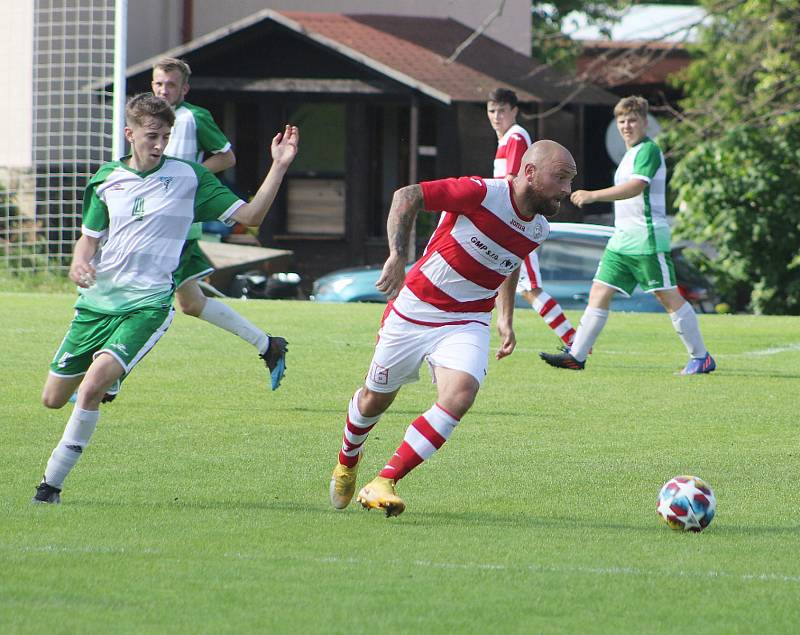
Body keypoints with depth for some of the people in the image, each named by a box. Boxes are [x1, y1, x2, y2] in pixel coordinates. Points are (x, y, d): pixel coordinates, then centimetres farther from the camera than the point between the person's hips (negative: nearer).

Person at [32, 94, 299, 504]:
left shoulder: (188, 177, -1)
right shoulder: (107, 179, 7)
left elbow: (249, 215, 0)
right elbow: (89, 238, 11)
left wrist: (279, 167, -11)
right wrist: (79, 263, -12)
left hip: (147, 304, -4)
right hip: (97, 301, 4)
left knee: (93, 385, -25)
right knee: (53, 398, 6)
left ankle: (53, 481, -13)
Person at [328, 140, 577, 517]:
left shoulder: (537, 230, -1)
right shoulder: (482, 193, -22)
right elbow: (407, 196, -17)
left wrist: (505, 320, 16)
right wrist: (398, 256, -27)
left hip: (467, 324, 4)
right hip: (414, 311, -4)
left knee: (459, 398, -23)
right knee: (377, 398, 14)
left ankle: (383, 483, -18)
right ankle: (346, 463, 46)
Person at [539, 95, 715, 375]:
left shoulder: (649, 150, -11)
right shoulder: (630, 154, 18)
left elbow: (636, 187, -26)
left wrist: (593, 195, -32)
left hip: (647, 239, -9)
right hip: (621, 240, 9)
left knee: (668, 296, -4)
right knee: (599, 292, 2)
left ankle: (701, 358, 4)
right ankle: (576, 355, 2)